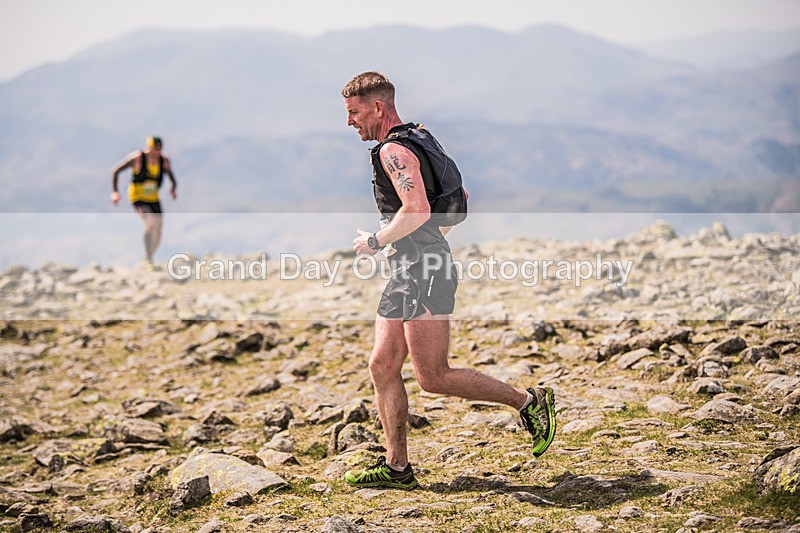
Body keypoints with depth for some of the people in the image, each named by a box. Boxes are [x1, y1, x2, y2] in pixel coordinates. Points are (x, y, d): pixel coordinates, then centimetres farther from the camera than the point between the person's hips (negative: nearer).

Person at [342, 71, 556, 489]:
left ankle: (529, 401, 2)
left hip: (426, 272, -11)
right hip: (408, 271, 11)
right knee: (382, 366, 7)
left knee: (432, 377, -9)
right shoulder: (413, 142, 20)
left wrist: (376, 241, -13)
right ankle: (396, 467, 10)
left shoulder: (393, 150, -12)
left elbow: (418, 210, -26)